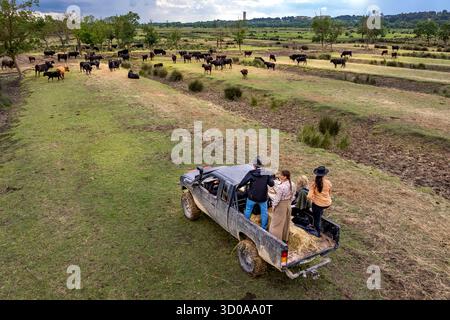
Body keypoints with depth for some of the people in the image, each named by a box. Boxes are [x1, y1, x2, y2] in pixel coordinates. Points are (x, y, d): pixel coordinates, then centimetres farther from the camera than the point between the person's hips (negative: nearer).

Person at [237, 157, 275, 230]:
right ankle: (264, 227, 23)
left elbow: (243, 182, -18)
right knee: (264, 212, 16)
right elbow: (271, 184, -3)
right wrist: (271, 177, 15)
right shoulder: (266, 173, -6)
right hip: (263, 197, 1)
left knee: (248, 210, 19)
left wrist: (238, 187, -3)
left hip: (252, 197, -1)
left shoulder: (251, 173, -12)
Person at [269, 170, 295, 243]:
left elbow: (278, 197, -22)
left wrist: (274, 205, -8)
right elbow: (293, 196, 5)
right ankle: (285, 238, 35)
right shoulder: (292, 184, -5)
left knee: (278, 222, 8)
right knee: (286, 221, 20)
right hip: (288, 204, 8)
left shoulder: (281, 186, -29)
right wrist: (289, 202, 16)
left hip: (281, 205, -7)